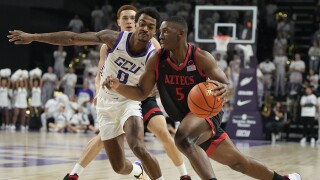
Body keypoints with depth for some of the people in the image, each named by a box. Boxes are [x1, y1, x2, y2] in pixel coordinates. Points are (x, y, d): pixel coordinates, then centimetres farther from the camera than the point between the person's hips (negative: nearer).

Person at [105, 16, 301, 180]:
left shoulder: (201, 58, -21)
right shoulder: (156, 60, -9)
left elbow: (227, 87, -24)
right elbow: (141, 93, -4)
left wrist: (224, 89, -49)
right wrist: (118, 86, -23)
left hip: (206, 111, -5)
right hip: (187, 118, 5)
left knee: (183, 138, -37)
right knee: (237, 162, 15)